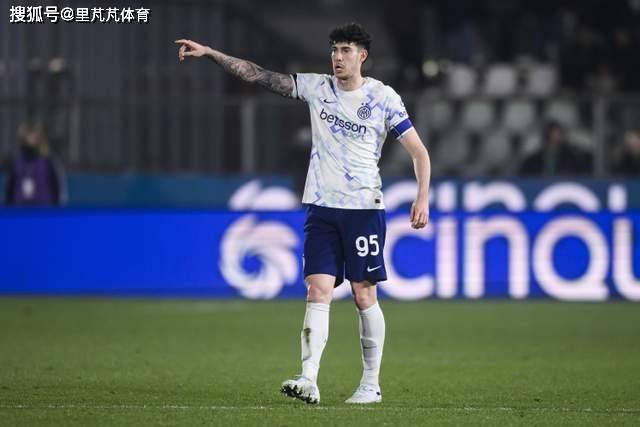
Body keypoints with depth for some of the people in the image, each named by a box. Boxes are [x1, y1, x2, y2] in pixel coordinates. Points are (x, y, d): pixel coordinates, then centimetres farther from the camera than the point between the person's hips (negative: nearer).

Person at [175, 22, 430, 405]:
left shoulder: (383, 98, -3)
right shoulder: (317, 88, 6)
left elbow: (419, 151, -1)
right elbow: (259, 75, 4)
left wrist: (423, 197, -13)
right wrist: (209, 53, -1)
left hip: (364, 208, -3)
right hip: (321, 208, 3)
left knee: (364, 295, -1)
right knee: (318, 290, -9)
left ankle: (371, 384, 9)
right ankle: (309, 380, -19)